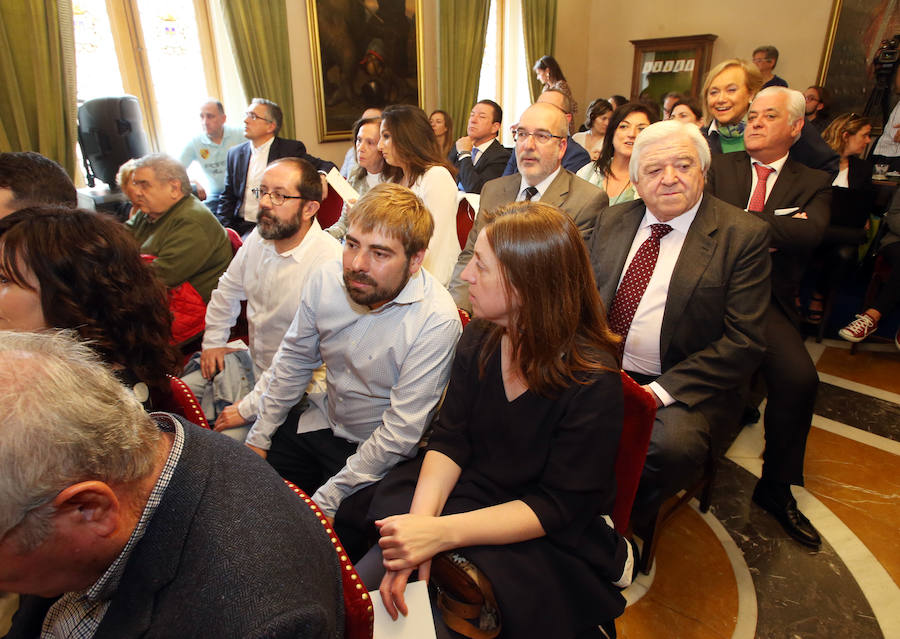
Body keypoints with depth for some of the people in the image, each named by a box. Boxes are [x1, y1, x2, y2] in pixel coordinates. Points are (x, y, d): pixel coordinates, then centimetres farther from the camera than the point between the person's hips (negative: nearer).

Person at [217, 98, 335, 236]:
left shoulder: (291, 149, 1)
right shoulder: (235, 154, 14)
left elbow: (327, 167, -2)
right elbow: (227, 197, 16)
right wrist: (224, 229, 0)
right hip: (239, 225, 4)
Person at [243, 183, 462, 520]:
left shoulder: (436, 321, -29)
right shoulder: (327, 278, -11)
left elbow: (402, 431, -24)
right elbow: (293, 359, 4)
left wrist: (326, 500, -19)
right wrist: (259, 438, 5)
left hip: (375, 453, -5)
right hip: (321, 421, 6)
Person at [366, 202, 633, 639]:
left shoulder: (593, 383, -22)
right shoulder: (479, 338, -6)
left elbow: (559, 507, -20)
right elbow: (450, 440, -5)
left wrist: (443, 532, -29)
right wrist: (420, 521, -22)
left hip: (554, 538, -4)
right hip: (474, 491, 4)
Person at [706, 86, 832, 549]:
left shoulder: (813, 183, 16)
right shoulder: (718, 167, 18)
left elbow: (810, 233, -6)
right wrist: (775, 226, -6)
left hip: (765, 299, 0)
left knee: (799, 377, -23)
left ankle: (775, 487, 0)